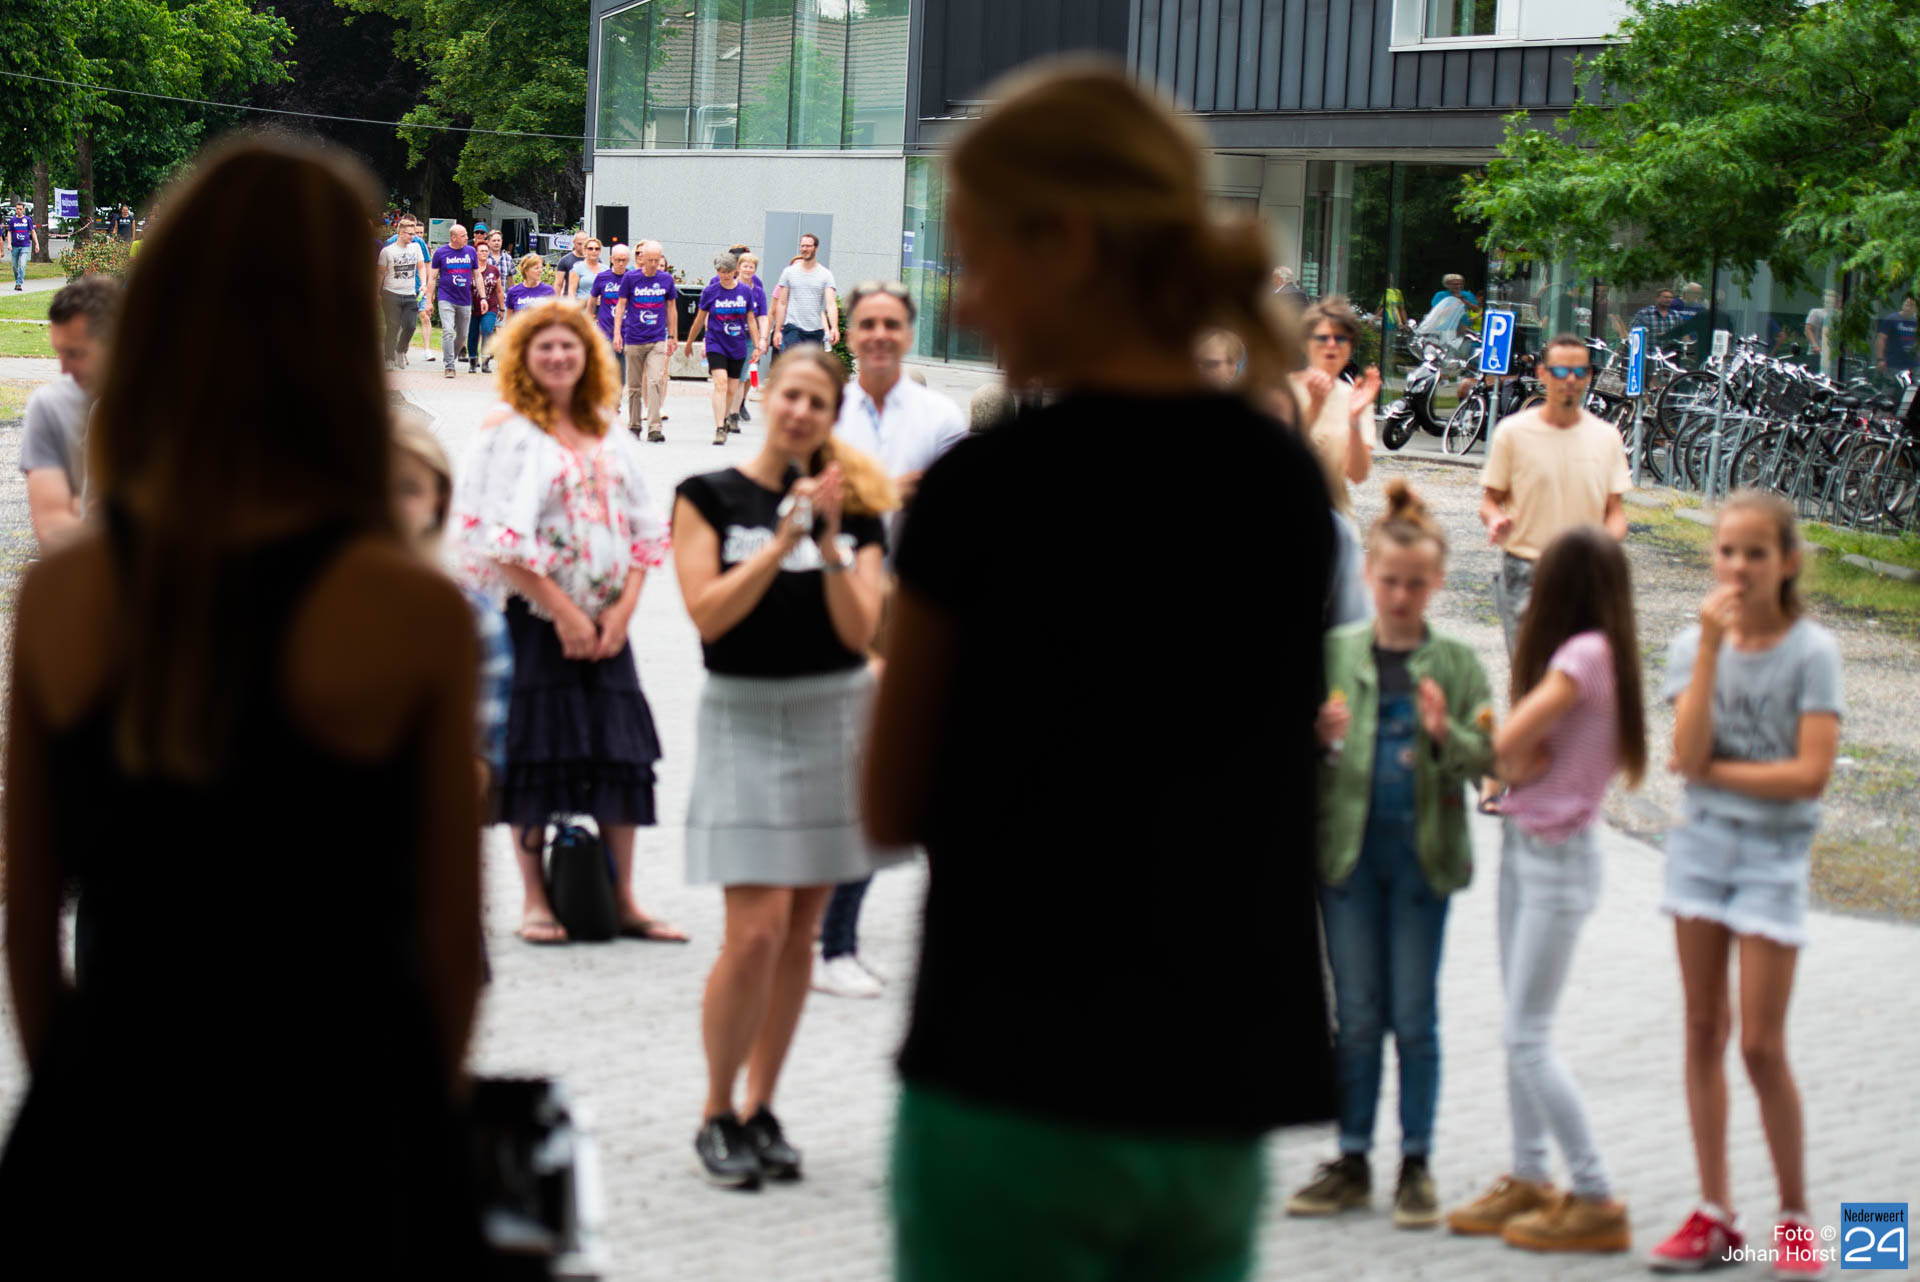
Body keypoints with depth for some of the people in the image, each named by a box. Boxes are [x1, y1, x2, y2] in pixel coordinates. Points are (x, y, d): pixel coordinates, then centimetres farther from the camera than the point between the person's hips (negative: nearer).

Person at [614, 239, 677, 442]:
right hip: (634, 340, 0)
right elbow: (621, 305, 3)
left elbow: (671, 309, 14)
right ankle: (634, 426, 21)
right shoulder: (630, 278, 0)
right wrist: (617, 332, -6)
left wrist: (672, 337, 15)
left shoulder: (666, 279, 4)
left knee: (656, 382, -14)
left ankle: (654, 428, -17)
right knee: (634, 386, 7)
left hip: (658, 341, 0)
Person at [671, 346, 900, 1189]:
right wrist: (785, 537, -17)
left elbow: (860, 630, -4)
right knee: (757, 930, -12)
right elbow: (708, 614, -11)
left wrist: (829, 540, -15)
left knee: (801, 930, 6)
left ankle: (761, 1109, 17)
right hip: (744, 716, -3)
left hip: (836, 716, 3)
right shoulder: (709, 497, 0)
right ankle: (717, 1115, 3)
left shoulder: (855, 509, 6)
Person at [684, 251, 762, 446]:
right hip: (716, 344, -2)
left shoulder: (746, 291, 1)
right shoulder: (710, 291, -3)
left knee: (731, 389, 7)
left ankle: (726, 419, 29)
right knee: (720, 383, -17)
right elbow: (700, 320, 8)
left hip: (737, 347, 3)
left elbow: (751, 320, 10)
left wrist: (757, 345, 8)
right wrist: (689, 343, 16)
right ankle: (720, 429, -20)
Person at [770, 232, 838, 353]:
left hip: (815, 330, 1)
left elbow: (831, 304, -8)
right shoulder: (789, 272, 6)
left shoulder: (826, 275, 3)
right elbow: (781, 304, 7)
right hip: (792, 329, -1)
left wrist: (834, 328, -24)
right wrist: (777, 330, 1)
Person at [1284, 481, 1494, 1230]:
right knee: (1356, 1014, 8)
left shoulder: (1457, 665, 1)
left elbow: (1488, 761, -4)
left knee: (1414, 1014, 5)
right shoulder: (1333, 653, 3)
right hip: (1348, 845, 1)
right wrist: (1321, 738, -19)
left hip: (1421, 851, -1)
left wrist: (1445, 734, -23)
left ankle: (1416, 1163, 13)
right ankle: (1353, 1161, 16)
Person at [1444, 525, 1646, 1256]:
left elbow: (1509, 741, -23)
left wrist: (1511, 763, -3)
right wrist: (1520, 765, -14)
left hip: (1560, 858, -9)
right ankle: (1529, 1179, 23)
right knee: (1520, 1030, 14)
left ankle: (1596, 1201, 0)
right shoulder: (1590, 654, 7)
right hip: (1522, 845, 9)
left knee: (1527, 1036, -6)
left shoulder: (1586, 655, -20)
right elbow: (1518, 749, 5)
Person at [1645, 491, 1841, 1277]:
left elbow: (1811, 772, -16)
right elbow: (1686, 755, -14)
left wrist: (1714, 770, -11)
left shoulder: (1811, 651, -7)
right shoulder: (1693, 645, 1)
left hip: (1773, 853, -4)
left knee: (1761, 1044, -4)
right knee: (1704, 1030, 6)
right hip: (1702, 844, 4)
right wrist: (1712, 646, -16)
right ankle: (1715, 1213, 14)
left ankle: (1795, 1217, 11)